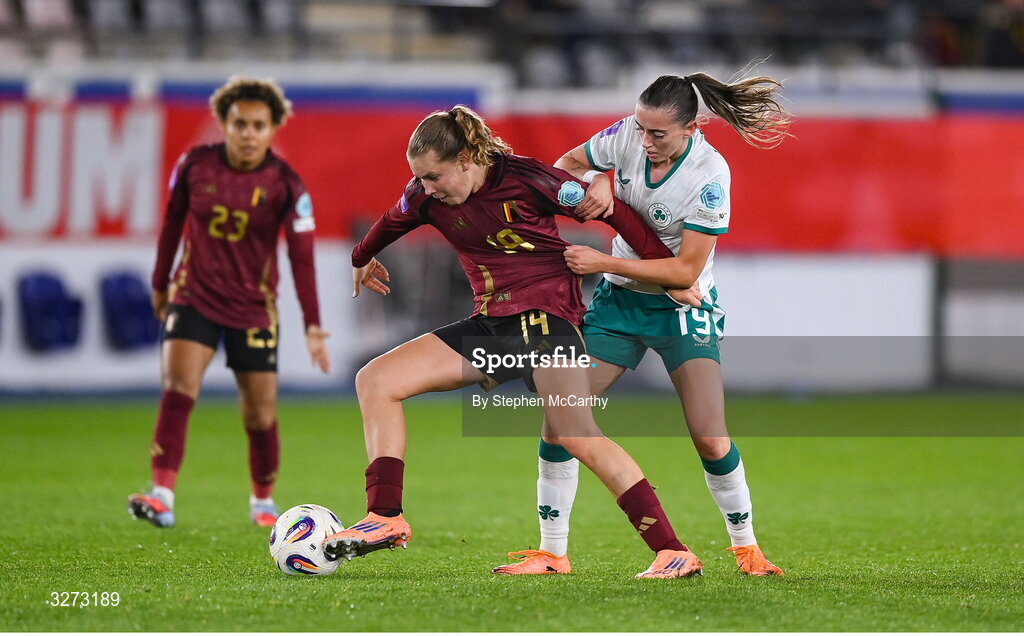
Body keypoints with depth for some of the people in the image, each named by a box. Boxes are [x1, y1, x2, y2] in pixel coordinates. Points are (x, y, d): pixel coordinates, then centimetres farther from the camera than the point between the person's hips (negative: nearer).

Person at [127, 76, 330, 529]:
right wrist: (160, 284, 17)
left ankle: (263, 500, 28)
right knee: (178, 389, -22)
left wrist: (313, 328, -15)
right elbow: (172, 222, 9)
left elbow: (302, 258, -9)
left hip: (254, 308, 0)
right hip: (194, 297, 0)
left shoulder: (286, 185, -11)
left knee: (261, 415, 3)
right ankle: (162, 496, -29)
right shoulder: (194, 165, -7)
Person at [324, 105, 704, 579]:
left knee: (574, 434, -24)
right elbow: (392, 223, 26)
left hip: (547, 315, -7)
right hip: (489, 326, 7)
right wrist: (362, 260, 47)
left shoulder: (525, 179, -15)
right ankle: (386, 519, -6)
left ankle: (673, 552, -23)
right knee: (375, 380, -4)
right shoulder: (426, 197, 2)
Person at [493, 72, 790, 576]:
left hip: (682, 305, -4)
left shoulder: (709, 176, -24)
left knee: (710, 439, -14)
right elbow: (565, 165, 6)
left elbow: (685, 270, -23)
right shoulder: (628, 134, -11)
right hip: (619, 299, 4)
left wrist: (604, 262, -26)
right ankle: (552, 552, 2)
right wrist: (596, 181, -17)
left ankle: (745, 548, 8)